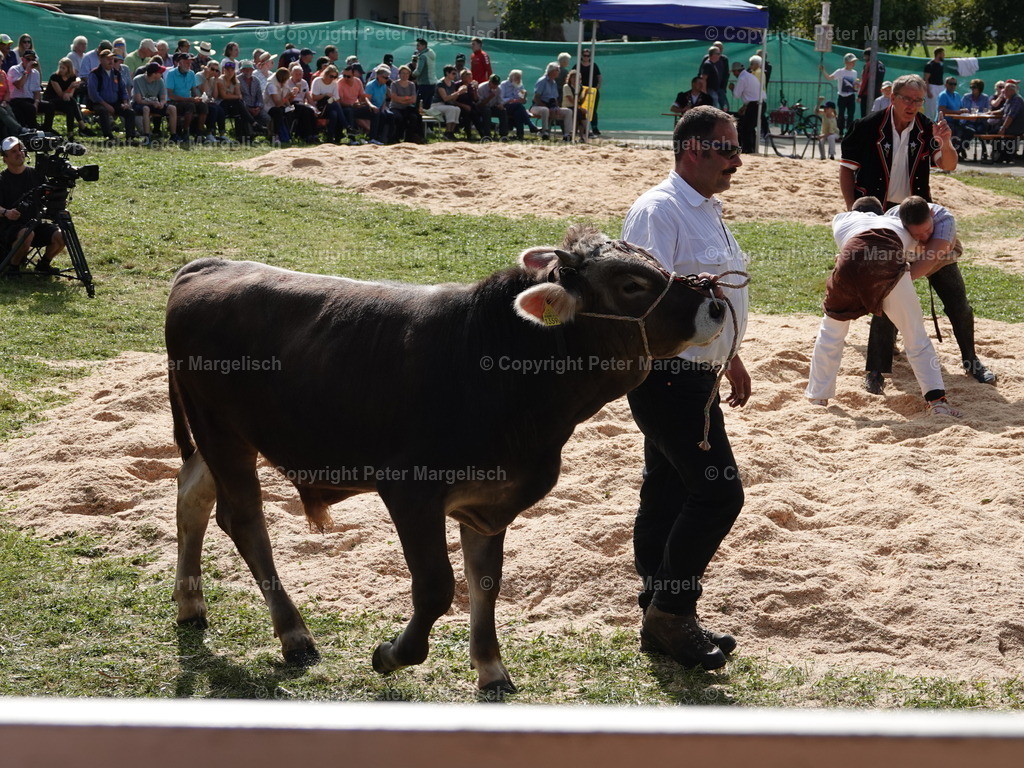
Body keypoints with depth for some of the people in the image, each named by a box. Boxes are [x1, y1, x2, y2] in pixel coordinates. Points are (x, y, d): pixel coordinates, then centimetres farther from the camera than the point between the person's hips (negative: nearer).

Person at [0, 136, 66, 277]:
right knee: (26, 234, -37)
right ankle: (13, 266, -11)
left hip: (35, 224, 4)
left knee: (61, 236, -20)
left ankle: (43, 264, 7)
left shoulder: (36, 174, 6)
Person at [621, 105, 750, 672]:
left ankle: (663, 620, 21)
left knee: (671, 495, 14)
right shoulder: (659, 210, -15)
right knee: (719, 492, -12)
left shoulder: (707, 211, 16)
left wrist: (731, 360, 32)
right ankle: (670, 613, -2)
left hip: (696, 377, 10)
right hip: (666, 376, -10)